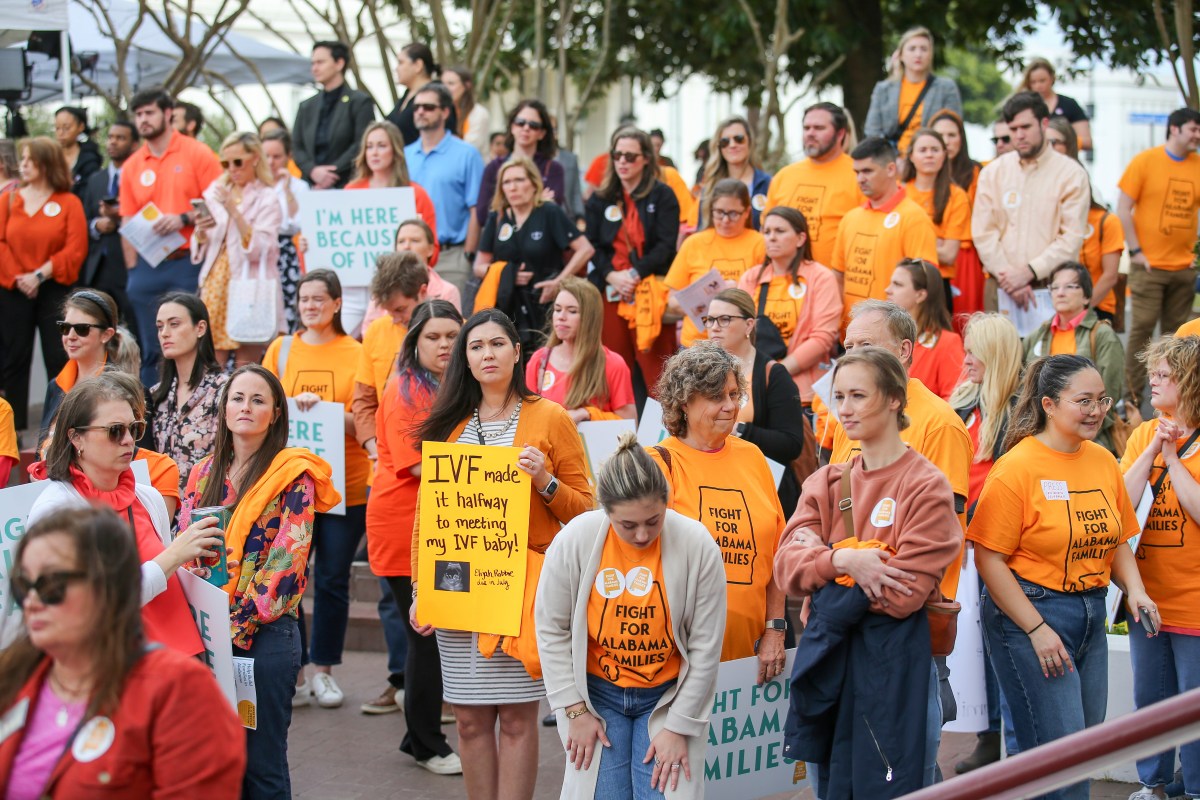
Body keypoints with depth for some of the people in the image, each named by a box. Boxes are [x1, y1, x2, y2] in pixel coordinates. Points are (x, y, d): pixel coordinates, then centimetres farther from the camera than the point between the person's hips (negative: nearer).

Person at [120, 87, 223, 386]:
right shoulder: (131, 166, 11)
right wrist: (133, 269, 5)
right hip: (147, 268, 3)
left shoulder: (197, 154, 1)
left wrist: (184, 219, -17)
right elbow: (128, 223, 12)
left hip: (188, 263, -3)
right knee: (149, 349, 6)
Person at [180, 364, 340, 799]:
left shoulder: (292, 476, -3)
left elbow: (287, 560, -11)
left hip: (264, 635, -5)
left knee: (261, 763, -2)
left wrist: (240, 624, -15)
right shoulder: (205, 473, 14)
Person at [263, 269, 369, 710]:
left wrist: (326, 409, -17)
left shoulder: (356, 354, 1)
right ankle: (292, 669, 10)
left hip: (345, 485, -1)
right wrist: (295, 407, -9)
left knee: (333, 579, 5)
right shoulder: (282, 349, 7)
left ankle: (324, 670, 16)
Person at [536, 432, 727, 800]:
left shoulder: (697, 545, -16)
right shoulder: (574, 541, -15)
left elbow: (706, 647, -9)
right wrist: (576, 710, -4)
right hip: (598, 693, 1)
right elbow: (552, 629, -4)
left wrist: (679, 727, -6)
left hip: (668, 696, 0)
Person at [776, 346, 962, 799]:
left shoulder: (926, 486, -8)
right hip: (827, 651, 6)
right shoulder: (827, 482, 9)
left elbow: (905, 593, -15)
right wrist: (843, 560, -20)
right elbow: (786, 565, -1)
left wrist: (821, 562, -10)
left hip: (892, 655, -5)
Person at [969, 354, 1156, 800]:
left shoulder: (1103, 461, 7)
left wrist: (1135, 591, -1)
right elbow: (989, 559, -15)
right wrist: (1037, 630, -18)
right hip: (1028, 612, -7)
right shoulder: (1018, 467, -14)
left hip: (1090, 616, 7)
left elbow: (1116, 541, 18)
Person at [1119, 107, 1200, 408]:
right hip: (1150, 265, -4)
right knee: (1142, 328, -5)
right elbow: (1123, 209, -4)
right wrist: (1136, 251, -9)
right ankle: (1133, 397, 1)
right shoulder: (1145, 161, -4)